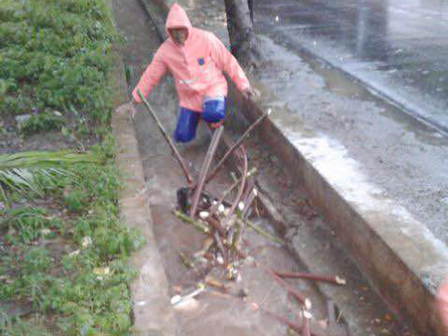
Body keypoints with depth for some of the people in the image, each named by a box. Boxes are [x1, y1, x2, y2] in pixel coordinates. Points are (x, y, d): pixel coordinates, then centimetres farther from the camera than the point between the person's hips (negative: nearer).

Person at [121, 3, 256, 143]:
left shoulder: (205, 39, -16)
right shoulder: (165, 50, -7)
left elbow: (228, 61, -9)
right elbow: (150, 76, 2)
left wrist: (243, 84, -9)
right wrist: (135, 99, 4)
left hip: (212, 87, -3)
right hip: (189, 96, 4)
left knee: (213, 114, -36)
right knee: (182, 136, 1)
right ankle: (199, 112, 31)